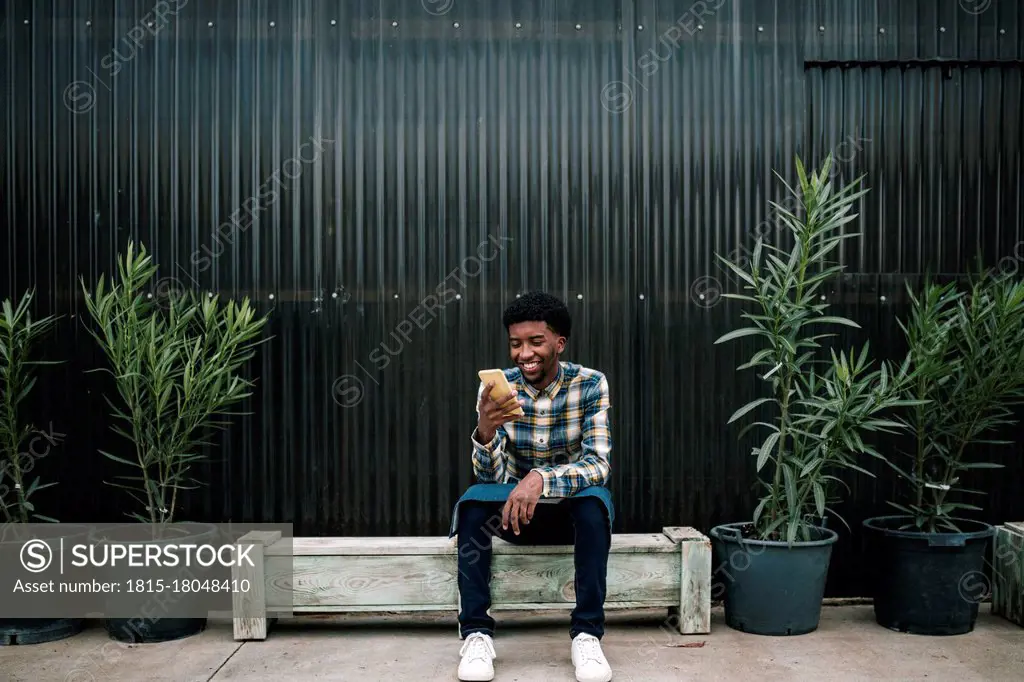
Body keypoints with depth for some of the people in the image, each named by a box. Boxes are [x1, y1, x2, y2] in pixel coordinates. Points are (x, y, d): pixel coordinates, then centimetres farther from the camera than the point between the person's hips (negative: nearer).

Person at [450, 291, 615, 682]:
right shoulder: (496, 388, -11)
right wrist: (485, 430, -40)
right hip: (515, 508, 1)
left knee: (595, 498, -33)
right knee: (473, 499, -28)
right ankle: (476, 632, -21)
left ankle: (587, 633, -24)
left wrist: (541, 479, -42)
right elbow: (491, 477, -18)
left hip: (572, 510, -1)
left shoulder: (590, 384, -14)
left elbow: (598, 464, -23)